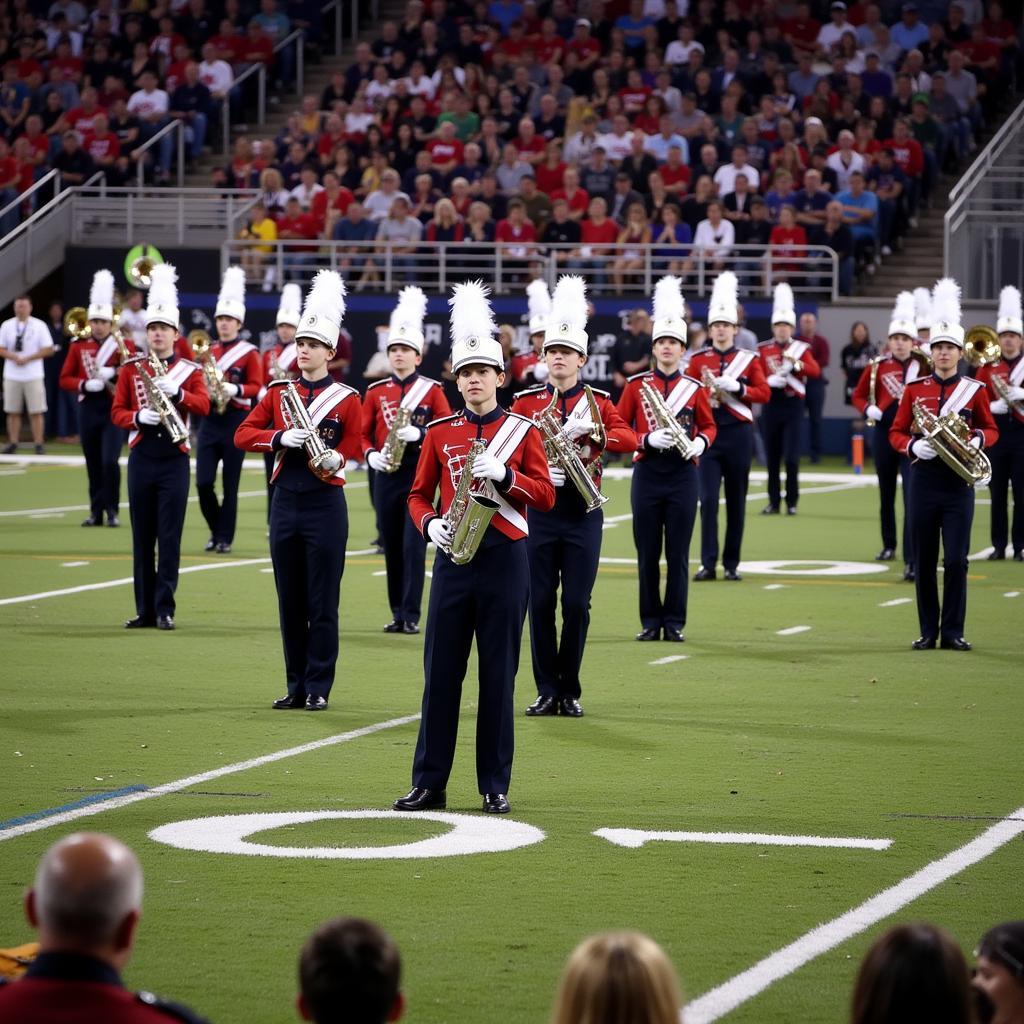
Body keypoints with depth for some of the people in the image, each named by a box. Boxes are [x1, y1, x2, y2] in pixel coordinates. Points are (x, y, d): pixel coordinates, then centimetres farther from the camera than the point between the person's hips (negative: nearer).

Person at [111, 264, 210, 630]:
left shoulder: (190, 370, 4)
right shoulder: (131, 368, 7)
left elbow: (203, 406, -9)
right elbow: (117, 412, 4)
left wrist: (176, 392, -25)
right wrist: (139, 417, -16)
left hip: (175, 460, -2)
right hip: (141, 459, 2)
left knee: (170, 536, -5)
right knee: (142, 537, 4)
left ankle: (165, 608, -2)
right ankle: (145, 609, 9)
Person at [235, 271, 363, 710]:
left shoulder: (346, 399, -2)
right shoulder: (279, 392, 7)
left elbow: (355, 447, 1)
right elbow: (242, 434, 4)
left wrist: (336, 458, -20)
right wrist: (280, 438, -13)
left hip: (326, 505, -4)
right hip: (285, 503, 4)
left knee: (322, 603, -1)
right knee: (290, 602, 7)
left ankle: (318, 687, 4)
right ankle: (296, 686, 14)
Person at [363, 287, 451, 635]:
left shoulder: (432, 390, -1)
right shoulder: (376, 392, 8)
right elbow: (364, 433, 11)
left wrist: (418, 433, -20)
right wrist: (371, 455, -9)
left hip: (419, 473, -3)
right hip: (386, 475, 4)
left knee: (414, 544, -9)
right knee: (392, 546, 7)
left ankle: (411, 615, -8)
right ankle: (397, 613, 14)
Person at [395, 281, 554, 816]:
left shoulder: (522, 429, 2)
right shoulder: (440, 432, 7)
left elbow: (545, 495, -1)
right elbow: (419, 494, 12)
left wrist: (504, 474, -17)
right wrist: (429, 524, -9)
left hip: (504, 560, -2)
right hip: (454, 558, 2)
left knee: (498, 675, 2)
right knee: (441, 672, 2)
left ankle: (496, 787, 9)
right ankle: (428, 784, 7)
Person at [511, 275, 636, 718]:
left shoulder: (597, 402, 5)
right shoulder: (526, 401, 5)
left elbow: (629, 439, -10)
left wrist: (589, 429, -25)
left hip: (583, 513, 0)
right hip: (539, 511, 0)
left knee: (577, 605, 0)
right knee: (541, 602, 0)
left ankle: (570, 692, 9)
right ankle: (547, 692, 7)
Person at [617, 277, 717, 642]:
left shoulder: (694, 388, 4)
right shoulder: (636, 385, 2)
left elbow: (709, 425, 14)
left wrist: (700, 442, -9)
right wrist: (647, 440, -15)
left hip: (682, 475, 0)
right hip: (647, 473, 0)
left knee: (678, 553, 1)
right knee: (647, 553, 3)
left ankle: (675, 622, 7)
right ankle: (651, 622, 10)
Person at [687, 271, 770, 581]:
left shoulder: (749, 359, 4)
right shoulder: (698, 359, 6)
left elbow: (764, 393, -2)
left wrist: (736, 387, -16)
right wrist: (705, 390, -14)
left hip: (739, 433, 0)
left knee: (736, 500, 4)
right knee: (708, 499, -9)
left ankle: (731, 564, 11)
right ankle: (708, 564, -7)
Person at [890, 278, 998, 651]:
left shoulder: (975, 390, 3)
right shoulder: (914, 390, 5)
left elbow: (991, 429, 11)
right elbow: (896, 432, 7)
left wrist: (977, 439, -12)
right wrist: (913, 446, -14)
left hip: (959, 481, -1)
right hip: (924, 478, 1)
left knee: (956, 560, -5)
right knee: (925, 561, 4)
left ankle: (953, 631, 2)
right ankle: (928, 631, 11)